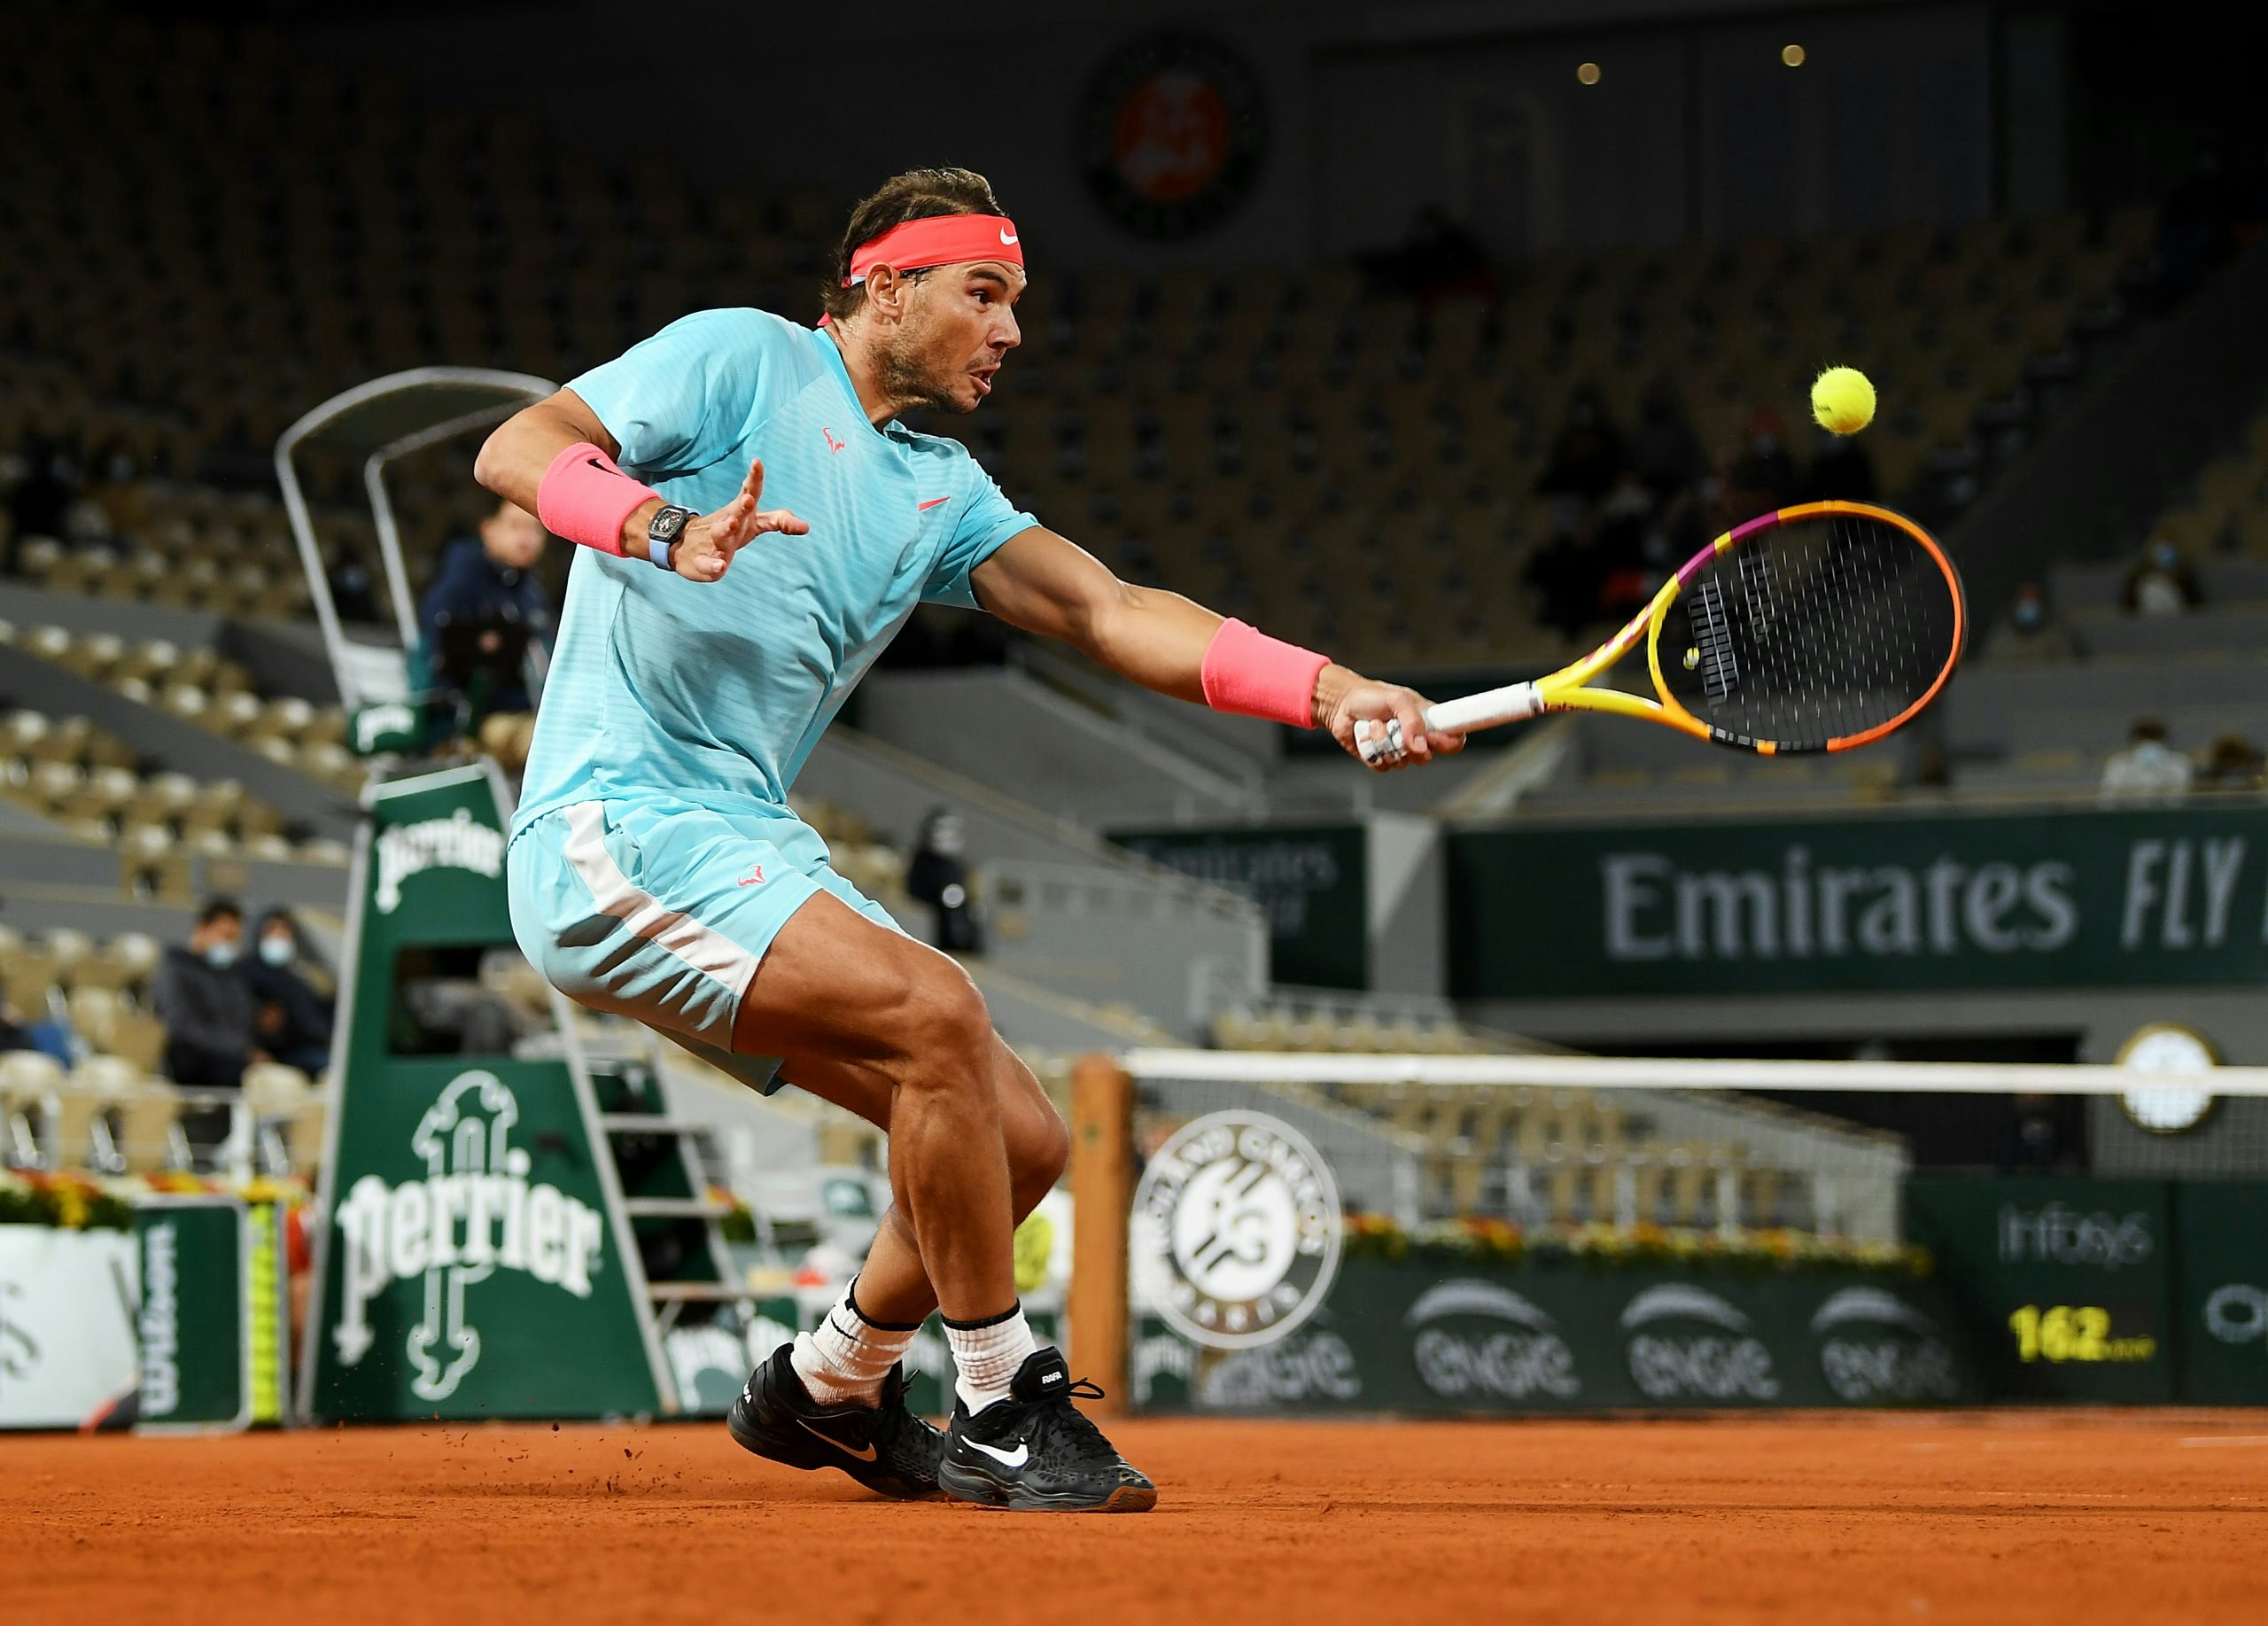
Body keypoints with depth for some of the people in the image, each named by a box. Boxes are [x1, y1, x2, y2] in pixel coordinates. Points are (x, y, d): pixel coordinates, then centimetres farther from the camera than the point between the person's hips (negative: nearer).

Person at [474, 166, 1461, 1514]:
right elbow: (516, 452, -12)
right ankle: (1007, 1409, -15)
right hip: (617, 829, -8)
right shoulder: (738, 357, -2)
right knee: (938, 1012, -27)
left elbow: (1107, 611, 4)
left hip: (753, 849, 8)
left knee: (1023, 1143, 4)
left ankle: (825, 1391, 28)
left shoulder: (943, 491, 17)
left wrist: (1327, 688, -11)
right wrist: (665, 526, -33)